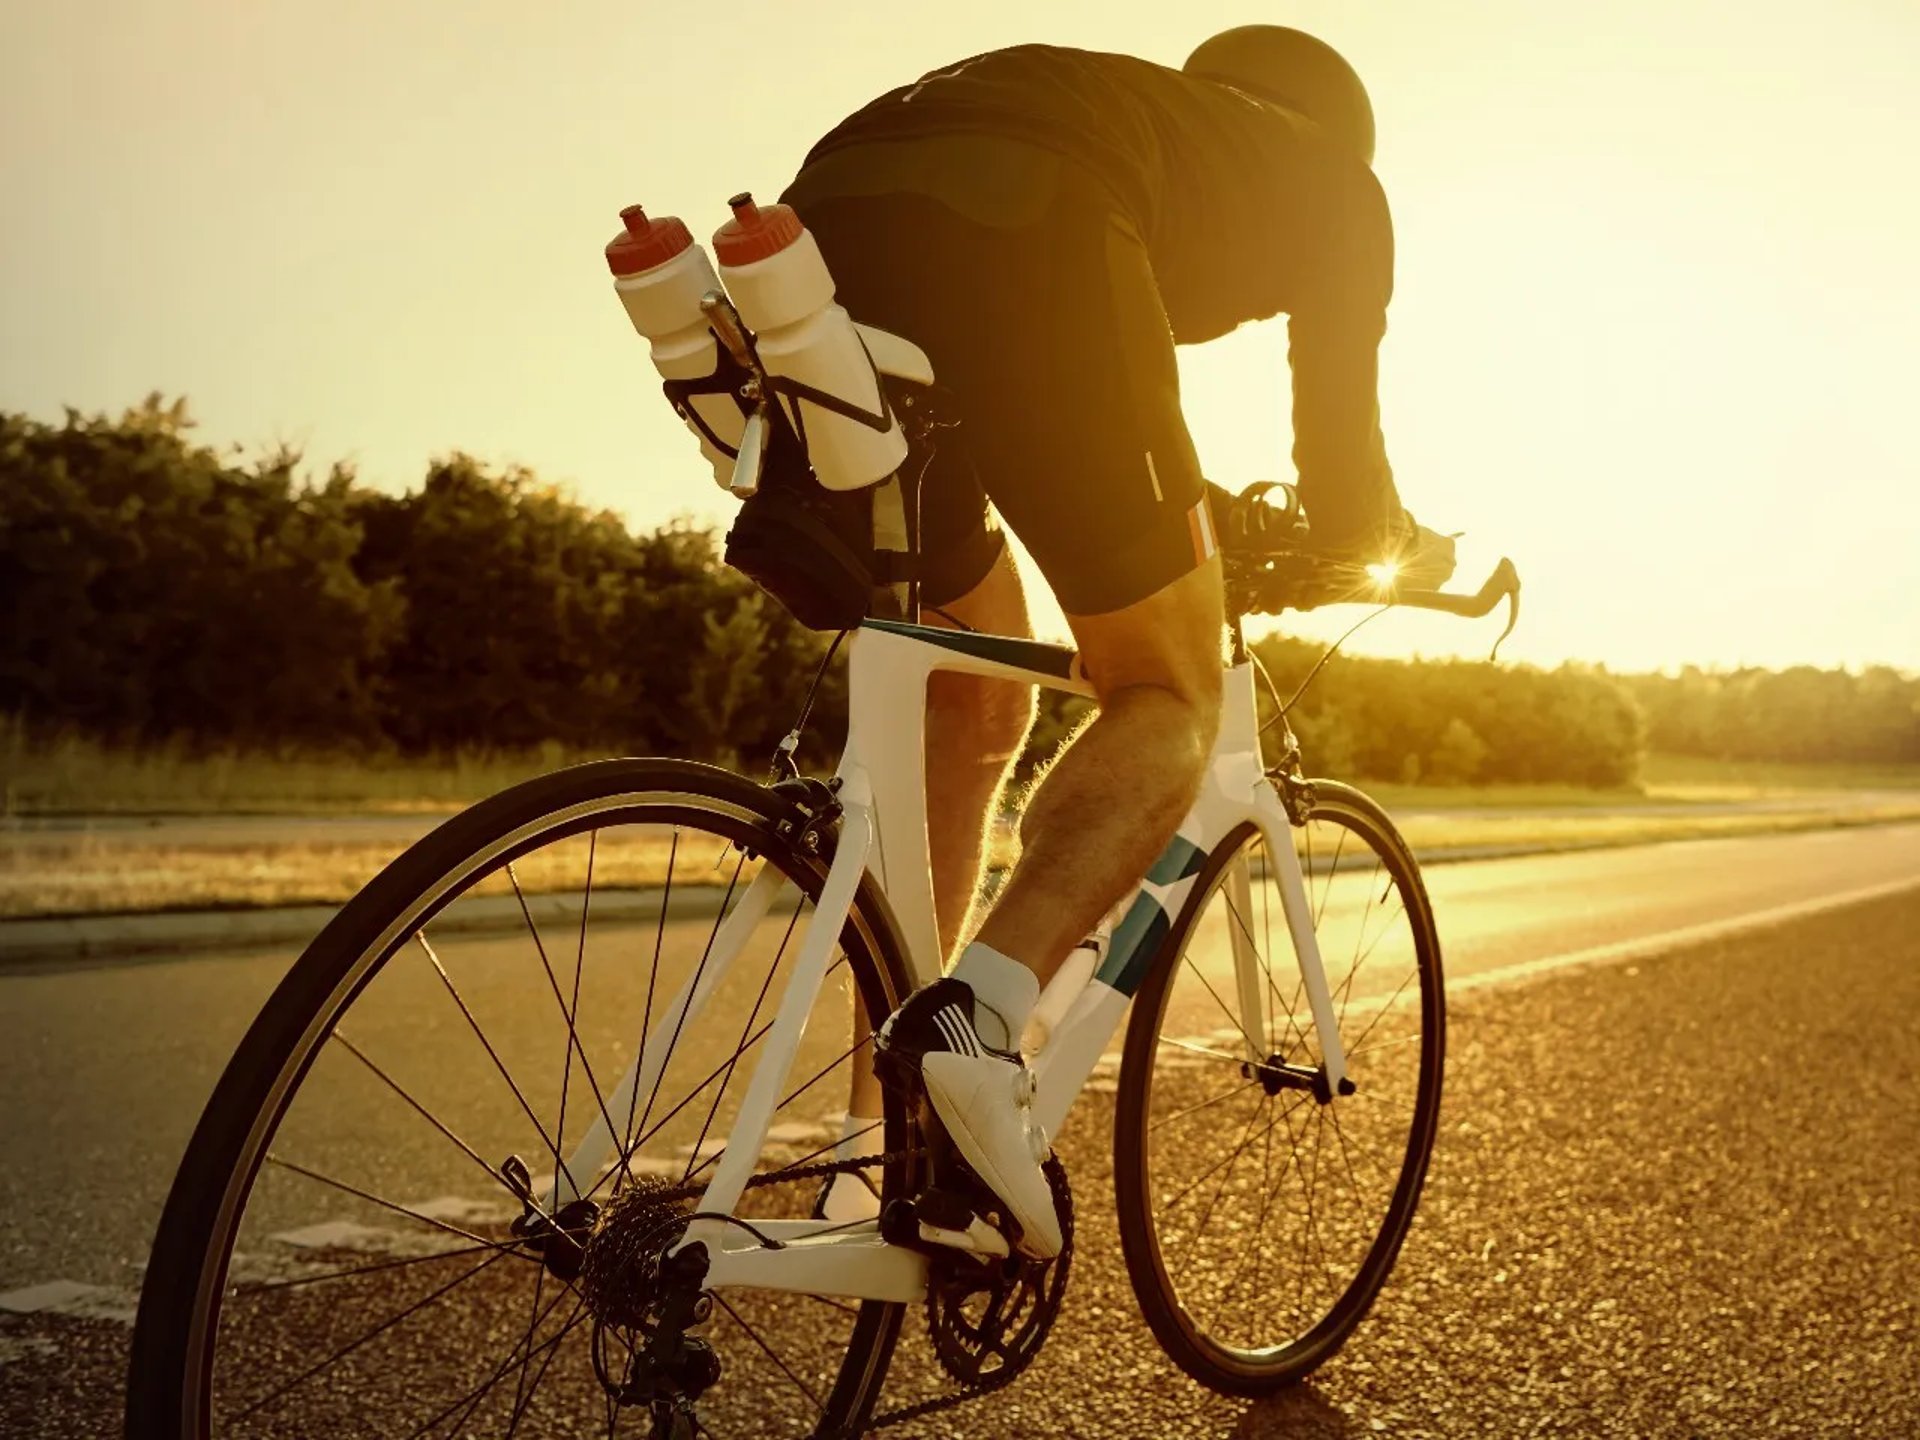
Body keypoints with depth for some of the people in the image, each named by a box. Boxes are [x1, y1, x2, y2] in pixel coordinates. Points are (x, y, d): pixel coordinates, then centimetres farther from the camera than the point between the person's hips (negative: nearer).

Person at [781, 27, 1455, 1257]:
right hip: (1017, 242, -6)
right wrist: (1400, 544, 49)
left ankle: (882, 1137, 18)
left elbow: (1082, 447, 48)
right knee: (1170, 705, 10)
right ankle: (979, 1014, -16)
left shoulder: (1127, 108, 44)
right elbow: (1341, 496, 27)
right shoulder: (1334, 179, 30)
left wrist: (1204, 519, 62)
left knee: (971, 709, 20)